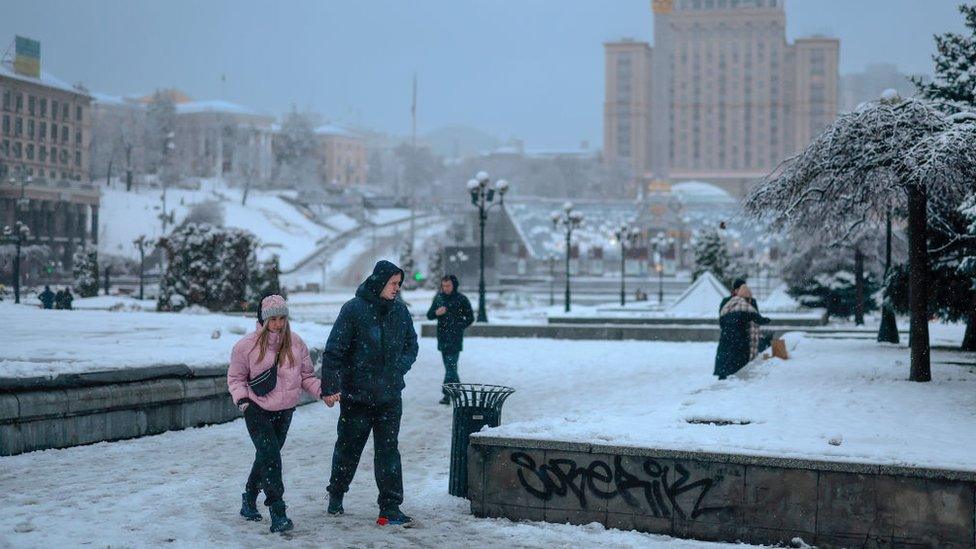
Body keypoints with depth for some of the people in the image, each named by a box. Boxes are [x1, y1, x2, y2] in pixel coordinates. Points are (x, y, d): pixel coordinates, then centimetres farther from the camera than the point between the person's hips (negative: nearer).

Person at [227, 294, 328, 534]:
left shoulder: (296, 343, 0)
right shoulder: (247, 345, -9)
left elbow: (306, 376, 8)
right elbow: (236, 377, 2)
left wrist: (322, 389, -8)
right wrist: (242, 398, -14)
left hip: (285, 411, 4)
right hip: (257, 410, -4)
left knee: (267, 457, 16)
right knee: (270, 456, -16)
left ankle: (250, 498, 37)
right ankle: (277, 512, -12)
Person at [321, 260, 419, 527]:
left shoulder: (400, 311, 4)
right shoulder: (354, 309, -11)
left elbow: (412, 345, 17)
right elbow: (334, 351, -12)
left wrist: (401, 366, -1)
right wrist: (329, 386, -16)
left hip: (390, 395, 3)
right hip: (356, 394, -3)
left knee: (388, 450, 1)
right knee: (348, 447, 12)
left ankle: (390, 507, 5)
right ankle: (336, 495, 34)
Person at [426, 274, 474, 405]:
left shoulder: (461, 299, -2)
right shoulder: (438, 297, 10)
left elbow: (470, 318, 4)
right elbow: (429, 315, 13)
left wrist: (459, 327, -6)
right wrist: (436, 313, -9)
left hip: (455, 339, -6)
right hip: (442, 338, 6)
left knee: (451, 366, -13)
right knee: (449, 366, 11)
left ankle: (447, 393, -16)